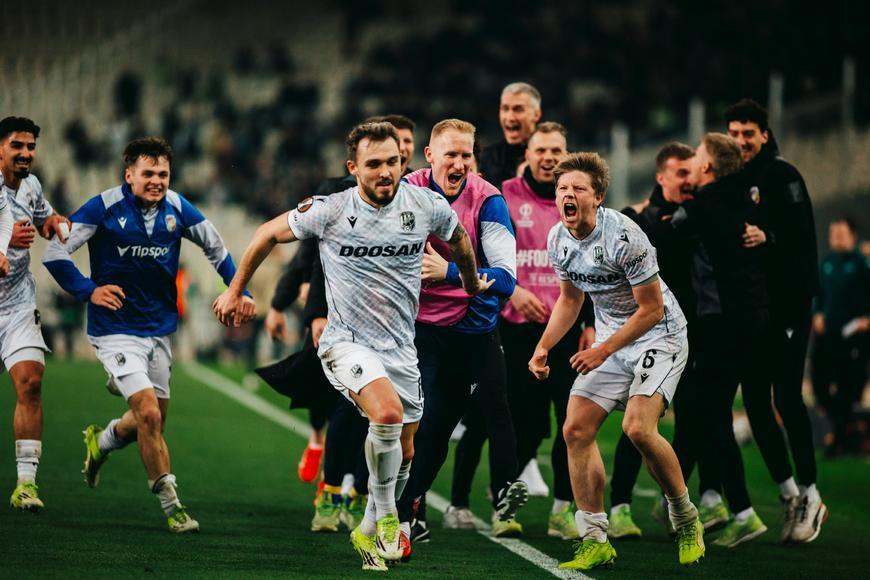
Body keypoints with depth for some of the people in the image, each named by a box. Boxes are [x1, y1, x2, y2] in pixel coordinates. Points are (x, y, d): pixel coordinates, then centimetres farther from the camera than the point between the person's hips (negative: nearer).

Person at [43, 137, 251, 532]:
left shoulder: (177, 208, -2)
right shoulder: (104, 208, -14)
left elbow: (215, 246, 14)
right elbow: (54, 252, -11)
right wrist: (88, 291, -17)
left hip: (160, 328, 6)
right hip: (116, 330, -6)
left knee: (153, 418, 13)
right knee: (148, 414, -17)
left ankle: (100, 442, 46)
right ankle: (171, 507, -7)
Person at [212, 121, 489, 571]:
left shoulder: (428, 206, -5)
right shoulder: (329, 212, -13)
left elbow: (458, 239, 18)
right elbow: (269, 234, 3)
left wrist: (472, 283, 34)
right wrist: (235, 291, 10)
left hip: (401, 347, 5)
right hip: (347, 344, -5)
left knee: (403, 452, 11)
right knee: (388, 413, -30)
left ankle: (370, 532, 34)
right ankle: (387, 517, -10)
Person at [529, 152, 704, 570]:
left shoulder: (622, 237, -25)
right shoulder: (558, 240, -2)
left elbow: (651, 309, -20)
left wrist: (603, 351, -22)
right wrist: (544, 347, 2)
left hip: (658, 336, -7)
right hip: (610, 339, 7)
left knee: (638, 428, -26)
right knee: (576, 429, -5)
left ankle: (686, 522, -4)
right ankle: (595, 542, 1)